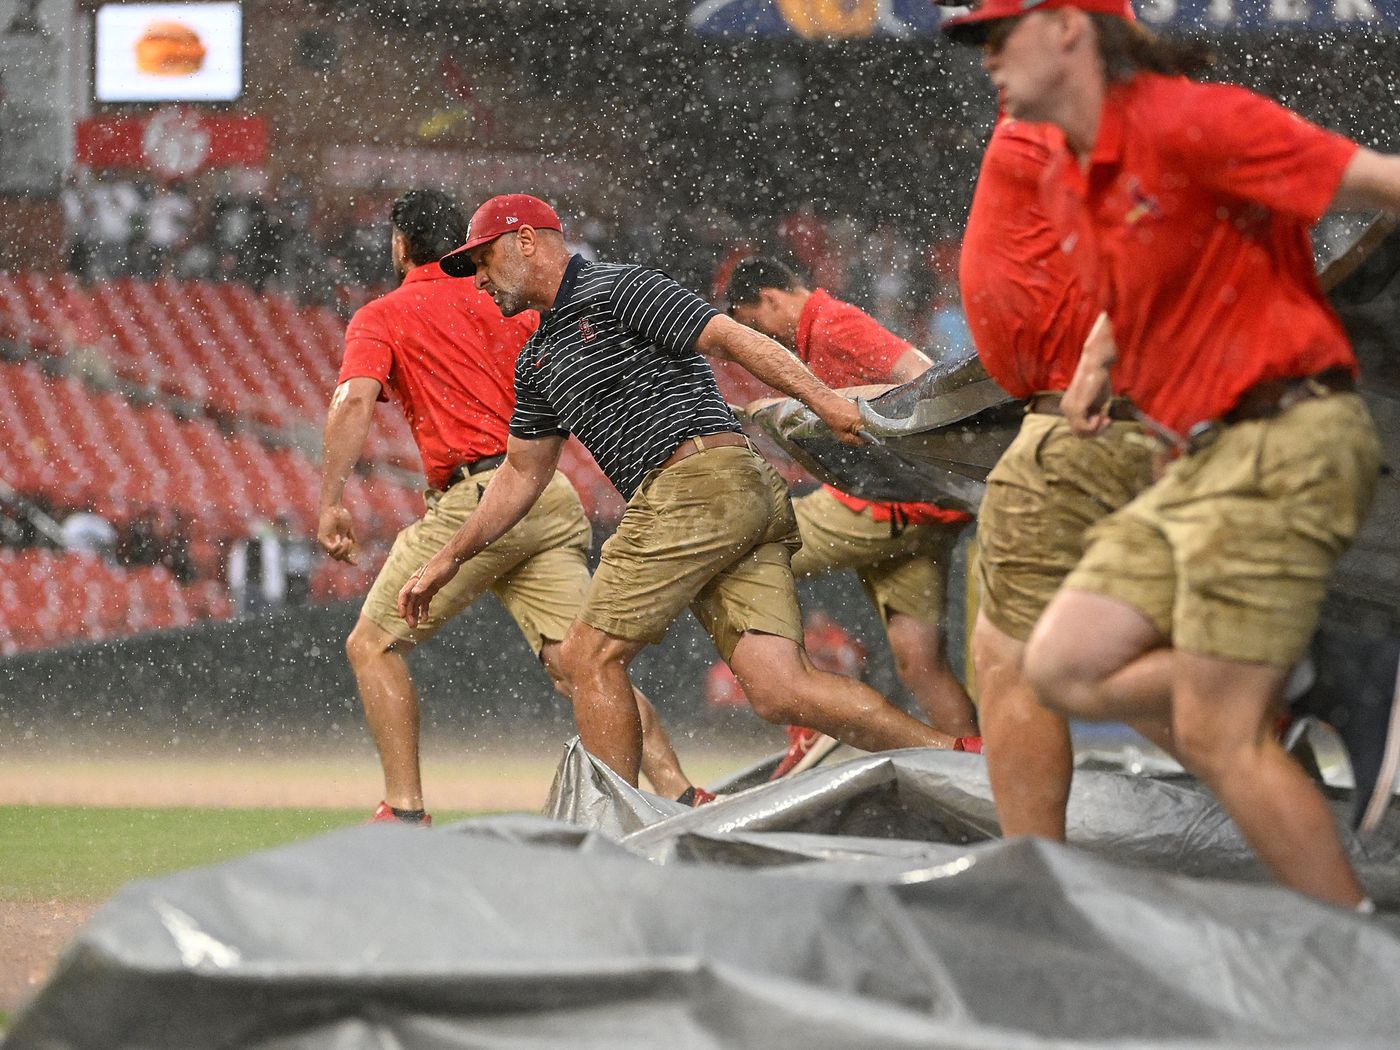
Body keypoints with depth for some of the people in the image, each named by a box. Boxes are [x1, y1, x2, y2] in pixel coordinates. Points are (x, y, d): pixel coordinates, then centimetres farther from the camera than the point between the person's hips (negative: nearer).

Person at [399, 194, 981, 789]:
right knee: (780, 693, -6)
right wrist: (449, 560, 37)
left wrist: (825, 402, -16)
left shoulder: (616, 290, 0)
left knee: (591, 655, -4)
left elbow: (732, 338, -7)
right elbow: (522, 474, 36)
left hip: (701, 479, -8)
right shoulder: (537, 363, 28)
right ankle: (960, 758, -12)